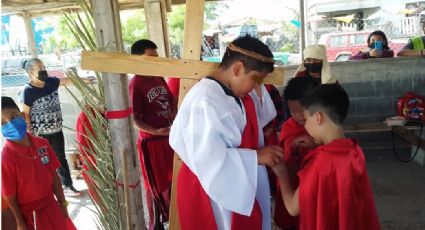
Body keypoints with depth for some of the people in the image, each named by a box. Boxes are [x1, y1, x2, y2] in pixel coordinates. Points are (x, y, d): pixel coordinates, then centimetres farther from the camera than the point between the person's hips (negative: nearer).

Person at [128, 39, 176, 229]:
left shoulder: (159, 79, 5)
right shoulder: (136, 84, -16)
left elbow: (171, 102, 16)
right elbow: (135, 119, -18)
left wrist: (175, 119, -1)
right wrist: (156, 131, -29)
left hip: (168, 137, 7)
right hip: (150, 141, -7)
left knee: (170, 180, 21)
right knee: (155, 185, 10)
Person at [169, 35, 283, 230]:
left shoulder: (230, 94, 3)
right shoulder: (206, 101, -28)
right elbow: (208, 157, -31)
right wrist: (255, 157, -25)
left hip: (230, 185, 9)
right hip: (211, 190, -9)